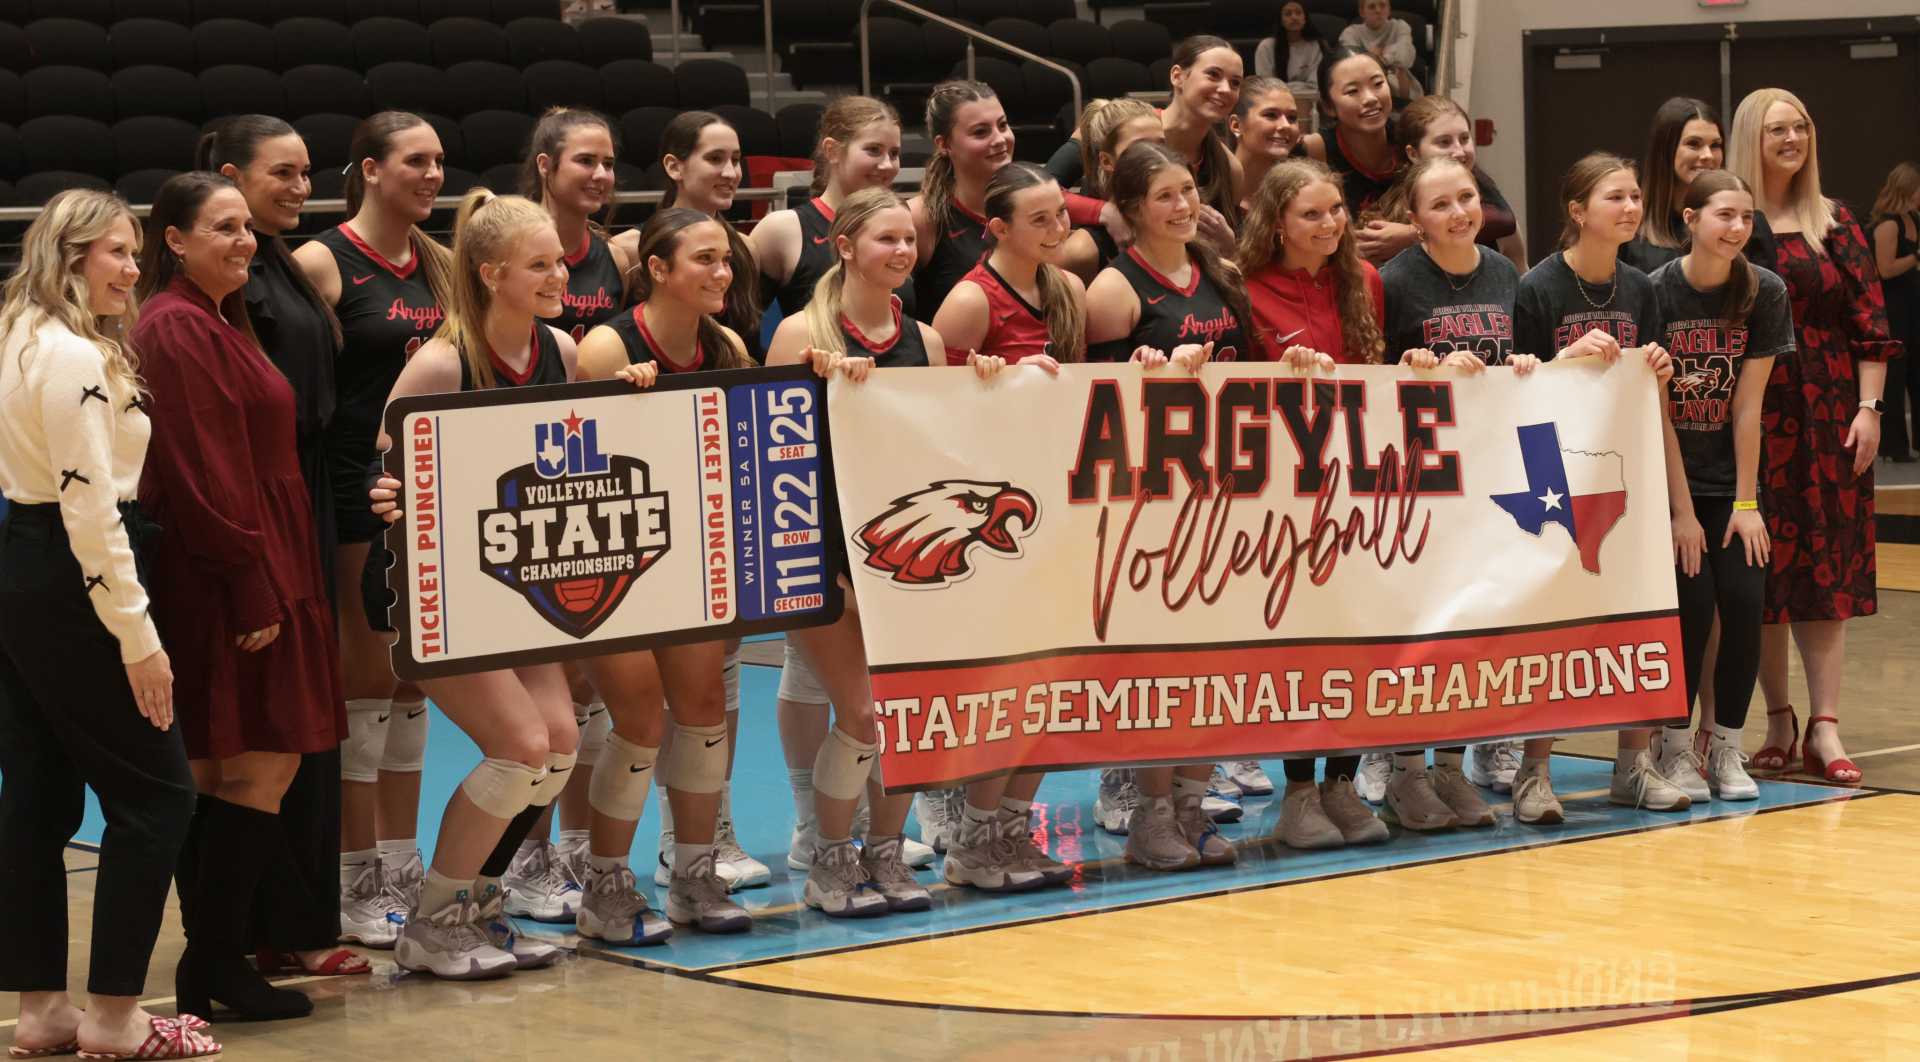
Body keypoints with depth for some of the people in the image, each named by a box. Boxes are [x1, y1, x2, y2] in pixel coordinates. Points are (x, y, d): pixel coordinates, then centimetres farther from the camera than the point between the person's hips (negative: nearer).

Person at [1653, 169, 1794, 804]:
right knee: (1692, 608, -12)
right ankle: (1676, 748, 3)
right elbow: (1657, 412, -11)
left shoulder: (1764, 294, -4)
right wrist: (1683, 512, -13)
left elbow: (1748, 405, -3)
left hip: (1732, 477, 3)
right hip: (1669, 478, -3)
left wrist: (1746, 502, -6)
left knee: (1744, 603, -9)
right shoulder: (1656, 293, -12)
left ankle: (1726, 750, 4)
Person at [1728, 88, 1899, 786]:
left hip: (1828, 419, 1)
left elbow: (1870, 327, 4)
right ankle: (1778, 721, 13)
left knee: (1826, 568, -1)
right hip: (1750, 420, -1)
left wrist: (1868, 408, -4)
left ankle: (1825, 728, -1)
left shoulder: (1835, 224, 6)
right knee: (1759, 575, 3)